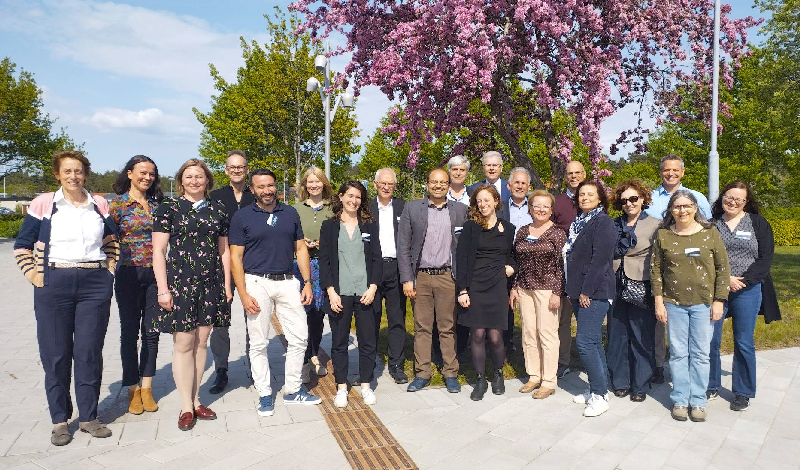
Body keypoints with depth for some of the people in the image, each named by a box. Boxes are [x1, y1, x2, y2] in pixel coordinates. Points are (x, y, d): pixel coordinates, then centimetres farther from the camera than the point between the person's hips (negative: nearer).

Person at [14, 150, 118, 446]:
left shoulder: (100, 205, 8)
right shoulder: (43, 204, 3)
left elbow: (112, 242, 18)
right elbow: (22, 246, 7)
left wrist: (108, 271, 8)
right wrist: (35, 277, -3)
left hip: (96, 285, 1)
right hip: (54, 286, -1)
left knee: (90, 352, 5)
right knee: (56, 354, 5)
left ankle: (88, 417, 17)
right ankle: (60, 421, 18)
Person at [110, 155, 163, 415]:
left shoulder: (157, 203, 8)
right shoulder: (118, 204, -2)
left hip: (155, 274, 3)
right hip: (129, 275, -3)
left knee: (151, 333, 7)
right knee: (130, 332, 6)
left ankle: (146, 388, 20)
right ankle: (133, 390, 19)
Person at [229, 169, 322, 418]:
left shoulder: (290, 213, 8)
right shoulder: (242, 217, 0)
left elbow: (300, 249, 11)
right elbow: (236, 257, -2)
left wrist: (307, 282, 3)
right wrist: (243, 294, -10)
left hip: (288, 282, 3)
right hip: (257, 283, -3)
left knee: (300, 337, 5)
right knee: (258, 343, 4)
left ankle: (293, 390, 21)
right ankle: (265, 395, 19)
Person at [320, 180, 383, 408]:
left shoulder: (369, 226, 9)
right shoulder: (329, 226, 5)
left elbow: (377, 259, 6)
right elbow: (324, 261, 1)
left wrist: (372, 288, -6)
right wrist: (331, 291, -8)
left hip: (365, 293, 1)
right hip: (339, 294, -1)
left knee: (368, 341, 4)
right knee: (339, 342, 7)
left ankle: (366, 386, 19)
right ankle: (341, 387, 20)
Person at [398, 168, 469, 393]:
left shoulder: (460, 210, 6)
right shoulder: (411, 208, 5)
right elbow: (403, 246, 2)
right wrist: (406, 279, -5)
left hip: (448, 276, 0)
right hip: (420, 276, 0)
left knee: (448, 328, 6)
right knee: (421, 328, 7)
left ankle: (450, 374, 18)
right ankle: (422, 374, 18)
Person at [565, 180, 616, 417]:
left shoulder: (603, 222, -9)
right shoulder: (578, 222, 16)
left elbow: (600, 260, -17)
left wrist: (586, 291, -18)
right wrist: (572, 290, 13)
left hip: (595, 292, -8)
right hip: (579, 291, 8)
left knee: (585, 341, -10)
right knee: (593, 341, 13)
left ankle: (600, 395, 0)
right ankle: (597, 388, 23)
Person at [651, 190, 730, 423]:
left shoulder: (710, 233, -1)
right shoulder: (663, 235, 1)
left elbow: (723, 268, 1)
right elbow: (656, 270, 3)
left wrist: (718, 301, -3)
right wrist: (659, 302, 0)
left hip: (703, 303, 0)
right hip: (674, 304, 1)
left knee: (700, 354, 6)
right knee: (678, 353, 6)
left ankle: (698, 401, 18)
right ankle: (680, 400, 18)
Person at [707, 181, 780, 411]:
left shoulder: (759, 224, 3)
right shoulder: (711, 224, 3)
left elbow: (766, 259, -2)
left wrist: (743, 280, -14)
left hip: (748, 291, -1)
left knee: (744, 343, 7)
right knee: (710, 340, 4)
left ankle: (743, 393, 22)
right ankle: (712, 386, 22)